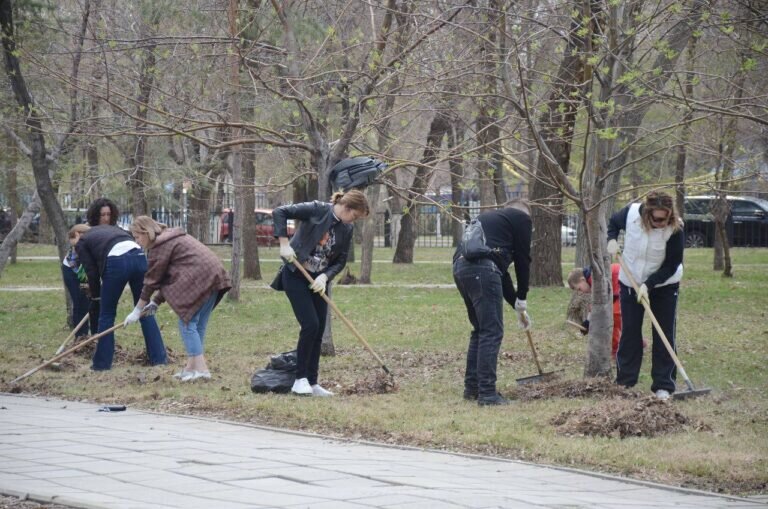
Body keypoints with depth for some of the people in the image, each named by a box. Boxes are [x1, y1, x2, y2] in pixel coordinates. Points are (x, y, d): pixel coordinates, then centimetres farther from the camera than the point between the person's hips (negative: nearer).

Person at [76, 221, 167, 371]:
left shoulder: (81, 243, 19)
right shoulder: (108, 228, 36)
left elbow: (92, 272, 10)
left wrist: (95, 297, 21)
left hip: (116, 261, -5)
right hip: (138, 256, 5)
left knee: (107, 314, 10)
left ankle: (102, 363, 15)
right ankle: (159, 357, 12)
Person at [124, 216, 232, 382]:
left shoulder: (159, 247, -5)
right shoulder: (171, 238, 25)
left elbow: (152, 280, -3)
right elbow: (167, 276, 26)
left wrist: (137, 311, 3)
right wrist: (156, 302, 24)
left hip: (198, 280, -10)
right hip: (214, 276, 10)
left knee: (187, 323, -5)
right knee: (199, 325, 13)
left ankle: (201, 368, -11)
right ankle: (193, 366, 16)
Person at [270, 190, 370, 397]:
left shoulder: (346, 230, 2)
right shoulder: (317, 210, -16)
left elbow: (340, 262, 4)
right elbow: (280, 212, -19)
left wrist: (325, 277, -14)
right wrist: (284, 243, -24)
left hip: (318, 280, 6)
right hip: (296, 276, -6)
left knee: (319, 332, 3)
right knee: (310, 325, -15)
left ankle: (312, 383, 9)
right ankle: (300, 379, -6)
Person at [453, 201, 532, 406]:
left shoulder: (490, 217, 36)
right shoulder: (522, 218, 14)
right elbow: (522, 259, 8)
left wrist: (515, 303, 32)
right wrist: (522, 298, 18)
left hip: (460, 266, 8)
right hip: (481, 268, -8)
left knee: (480, 329, 21)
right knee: (492, 332, -5)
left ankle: (472, 387, 23)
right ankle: (487, 393, -9)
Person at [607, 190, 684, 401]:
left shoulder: (675, 229, -28)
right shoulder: (631, 213, -22)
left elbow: (671, 266, -23)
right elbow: (613, 223, 3)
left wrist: (648, 285, -30)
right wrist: (612, 239, -16)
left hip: (664, 286, -2)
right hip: (630, 282, 2)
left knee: (664, 335, -2)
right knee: (629, 333, 6)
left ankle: (663, 385, 4)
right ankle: (624, 382, 14)